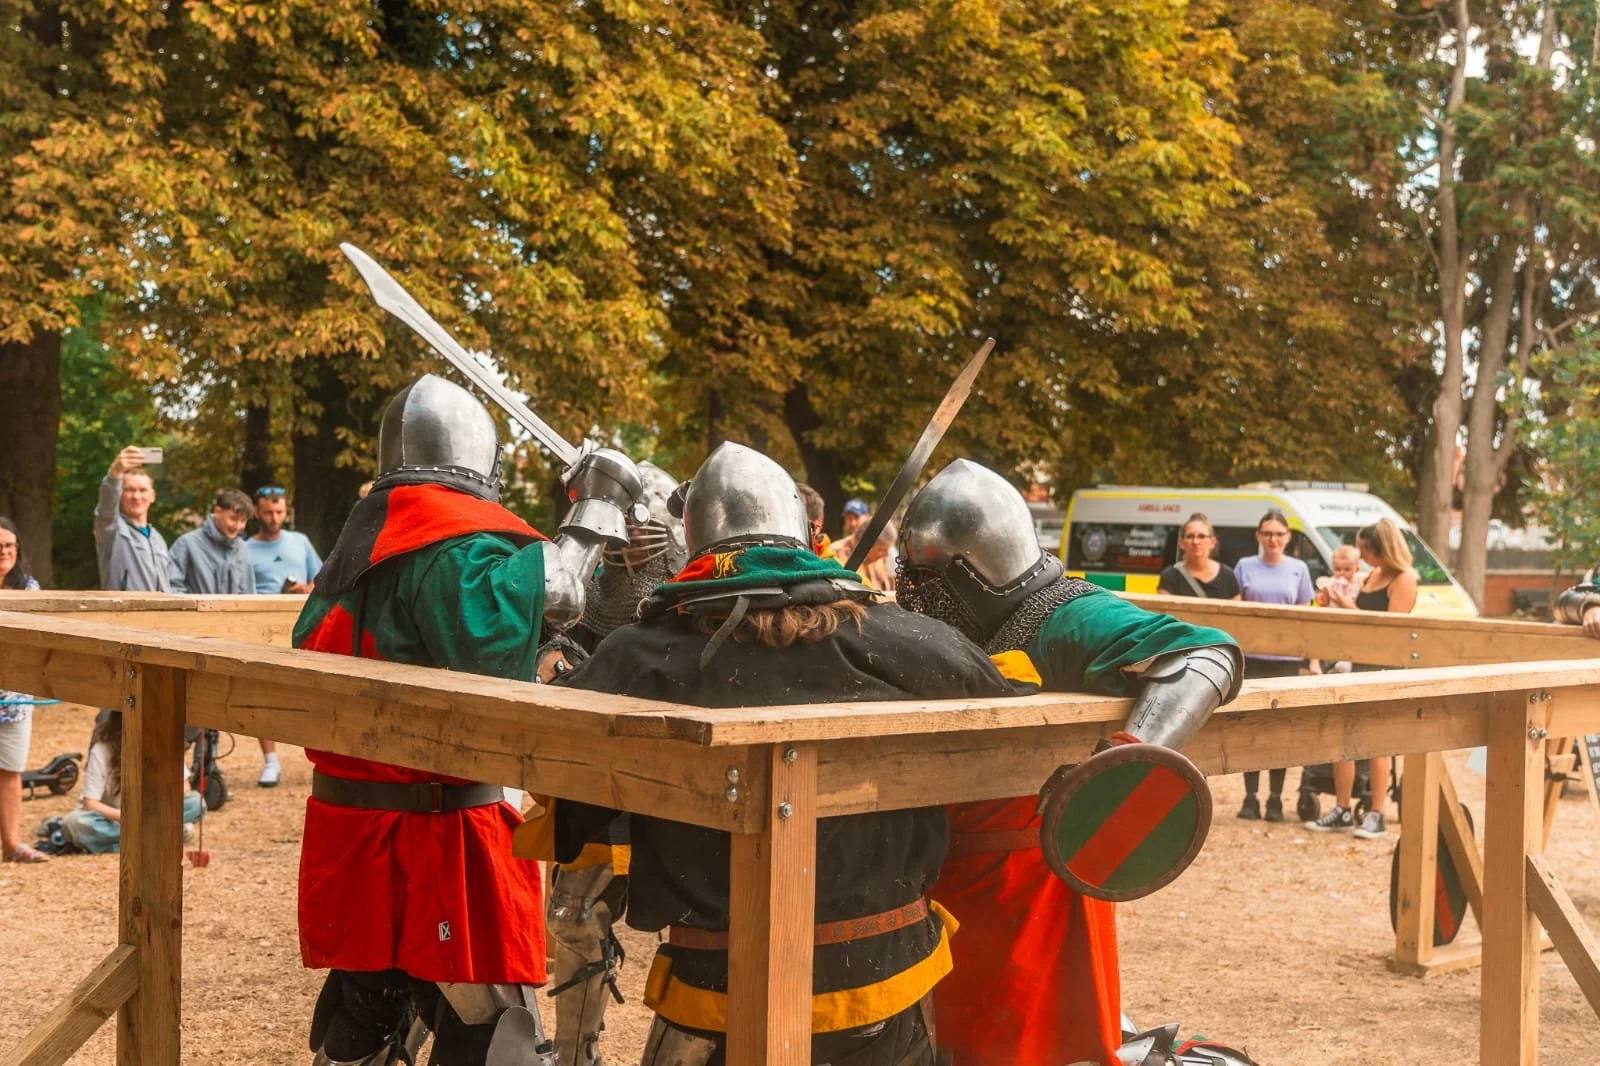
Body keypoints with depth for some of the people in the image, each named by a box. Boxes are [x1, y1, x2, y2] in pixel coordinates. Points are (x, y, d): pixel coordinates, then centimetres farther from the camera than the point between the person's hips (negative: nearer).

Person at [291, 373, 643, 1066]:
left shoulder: (362, 539, 13)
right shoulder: (459, 541, -14)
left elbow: (314, 650, 18)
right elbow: (491, 626, -34)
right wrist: (591, 521, -27)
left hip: (351, 823, 9)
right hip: (442, 834, -9)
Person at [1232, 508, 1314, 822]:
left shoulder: (1298, 569, 6)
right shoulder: (1245, 566, 5)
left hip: (1286, 658, 0)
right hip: (1251, 657, 0)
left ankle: (1275, 799, 11)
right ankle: (1250, 797, 8)